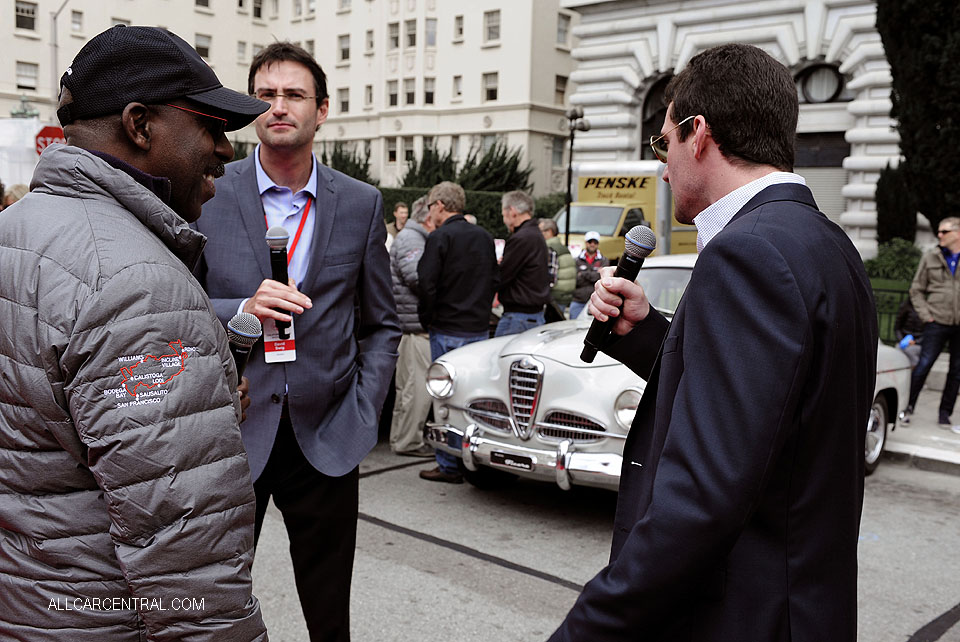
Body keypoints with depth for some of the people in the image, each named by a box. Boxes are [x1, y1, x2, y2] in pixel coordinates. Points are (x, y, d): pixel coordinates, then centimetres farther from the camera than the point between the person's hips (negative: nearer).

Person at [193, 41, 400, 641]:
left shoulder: (362, 204, 3)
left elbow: (381, 326, 10)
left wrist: (362, 416, -1)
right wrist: (241, 311, -17)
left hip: (326, 438, 2)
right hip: (229, 433, -1)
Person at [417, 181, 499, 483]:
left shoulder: (439, 238, -12)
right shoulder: (484, 237, 9)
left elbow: (427, 285, -17)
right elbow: (494, 280, 13)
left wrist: (426, 319, -2)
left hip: (448, 331, -6)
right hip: (480, 328, 6)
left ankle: (449, 466, 7)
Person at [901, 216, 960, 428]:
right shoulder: (930, 257, 4)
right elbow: (916, 290, 8)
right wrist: (925, 314, -2)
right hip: (938, 323, -1)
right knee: (923, 365, -6)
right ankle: (908, 407, 7)